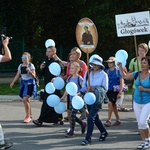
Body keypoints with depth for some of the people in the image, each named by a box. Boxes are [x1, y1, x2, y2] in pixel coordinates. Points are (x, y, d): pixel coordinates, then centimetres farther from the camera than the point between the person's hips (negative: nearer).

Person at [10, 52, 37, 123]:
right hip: (23, 83, 6)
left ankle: (28, 116, -9)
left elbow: (34, 76, -10)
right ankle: (30, 116, 22)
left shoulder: (31, 66, -7)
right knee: (27, 100, 11)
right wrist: (13, 82, 5)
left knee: (25, 99, -17)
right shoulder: (20, 66, 9)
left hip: (30, 83, -6)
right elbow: (17, 75, 13)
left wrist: (30, 71, -27)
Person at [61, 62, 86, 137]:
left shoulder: (79, 78, -10)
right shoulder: (69, 78, 9)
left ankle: (72, 131, -2)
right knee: (72, 115, 8)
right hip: (71, 99, 7)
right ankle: (83, 124, 30)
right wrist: (63, 97, 12)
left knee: (72, 114, -10)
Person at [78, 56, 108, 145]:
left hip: (98, 99, -6)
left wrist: (94, 89, -20)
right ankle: (104, 132, 39)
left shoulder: (103, 75, -7)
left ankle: (88, 138, -9)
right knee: (95, 117, 18)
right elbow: (84, 85, 8)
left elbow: (105, 88, -8)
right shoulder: (88, 73, 5)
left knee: (90, 117, -15)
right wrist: (80, 92, -11)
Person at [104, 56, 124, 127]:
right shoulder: (107, 71, 7)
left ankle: (108, 120, -15)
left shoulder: (118, 71, -9)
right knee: (113, 105, 12)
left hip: (115, 90, -6)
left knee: (110, 103, -17)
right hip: (108, 90, 6)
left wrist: (120, 92, -16)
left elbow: (121, 82, -11)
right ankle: (118, 120, 23)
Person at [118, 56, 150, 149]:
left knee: (142, 122, -16)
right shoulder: (137, 74, 3)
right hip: (137, 102, 5)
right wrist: (120, 67, -1)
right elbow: (125, 76, 8)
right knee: (140, 123, 9)